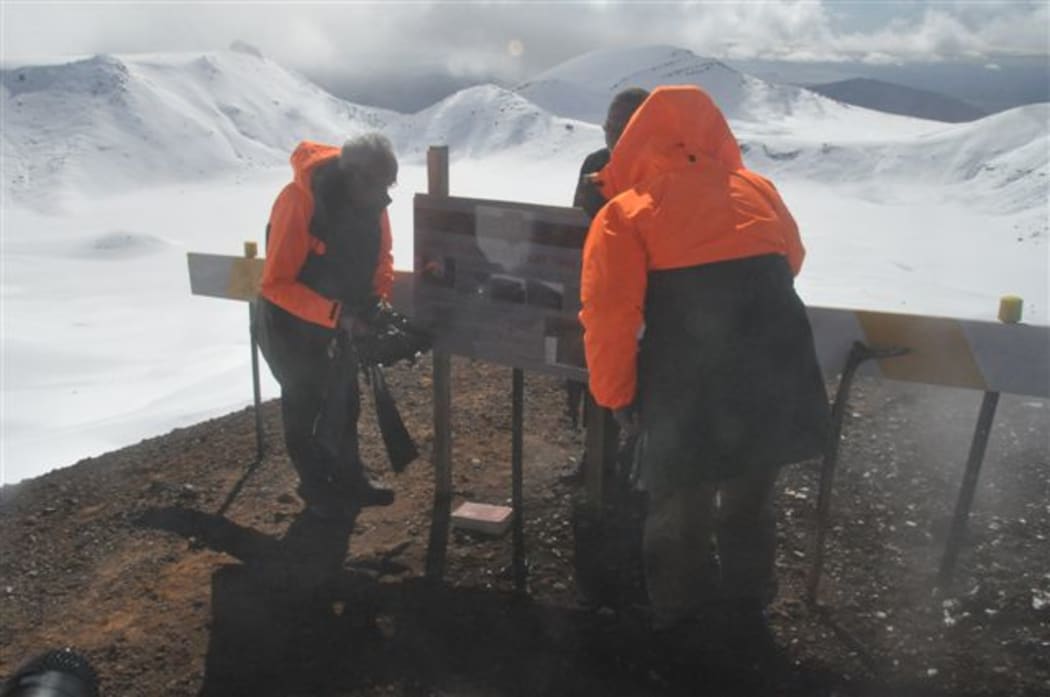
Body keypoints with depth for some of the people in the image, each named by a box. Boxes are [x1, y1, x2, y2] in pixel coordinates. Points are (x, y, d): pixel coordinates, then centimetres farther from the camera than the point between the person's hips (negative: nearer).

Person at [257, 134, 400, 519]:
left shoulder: (371, 199, -14)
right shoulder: (299, 200, -33)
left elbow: (380, 256, 2)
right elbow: (275, 284, -32)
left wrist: (380, 300, -16)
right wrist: (338, 315, -37)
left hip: (341, 317, 6)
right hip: (291, 321, -6)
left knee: (345, 399, 15)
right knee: (304, 403, 7)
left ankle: (349, 479, 32)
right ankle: (317, 490, 24)